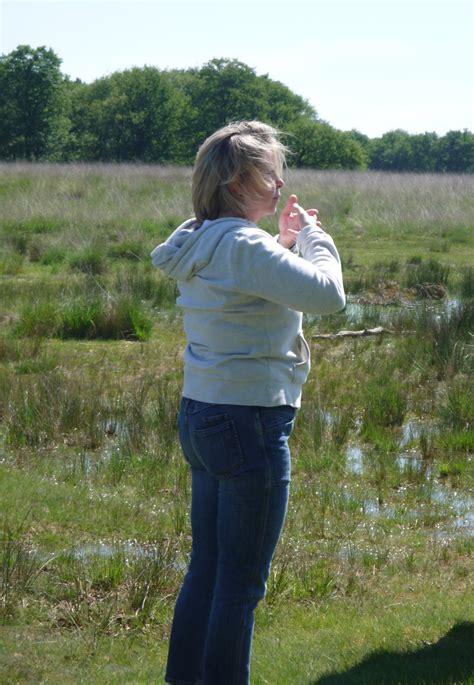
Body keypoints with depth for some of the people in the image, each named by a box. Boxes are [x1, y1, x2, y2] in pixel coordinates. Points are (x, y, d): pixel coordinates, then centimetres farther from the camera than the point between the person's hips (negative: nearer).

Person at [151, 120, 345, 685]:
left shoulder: (199, 241, 10)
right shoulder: (242, 246, -19)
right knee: (242, 582, -1)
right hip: (250, 425, -9)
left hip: (199, 419, 9)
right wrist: (312, 238, -8)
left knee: (206, 568, 16)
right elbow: (329, 294, -23)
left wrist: (287, 242, 14)